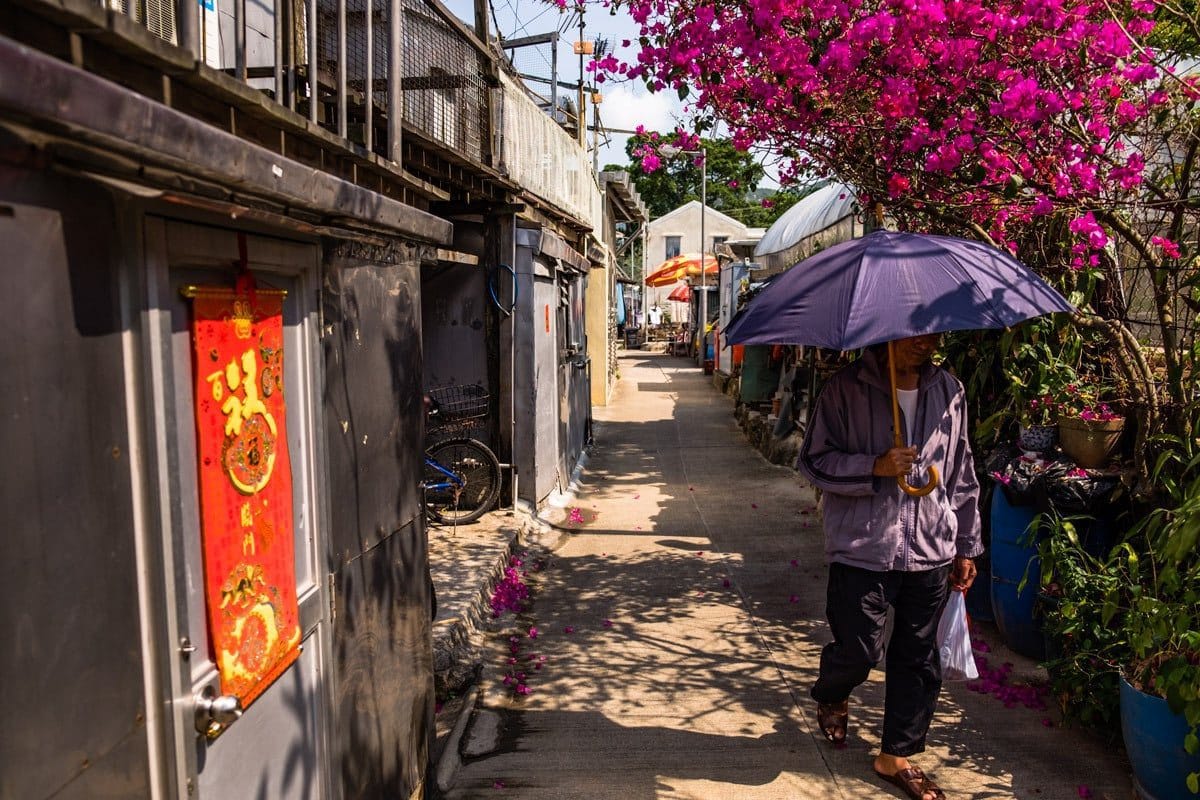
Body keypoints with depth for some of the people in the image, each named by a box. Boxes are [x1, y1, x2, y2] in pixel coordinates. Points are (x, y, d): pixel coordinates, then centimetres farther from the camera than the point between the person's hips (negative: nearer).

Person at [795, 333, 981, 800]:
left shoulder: (950, 392, 6)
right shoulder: (847, 388, -8)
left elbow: (963, 476, 13)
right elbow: (813, 460, -7)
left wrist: (966, 547, 14)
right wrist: (874, 467, -21)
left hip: (931, 551, 4)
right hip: (863, 548, -4)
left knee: (918, 658, 11)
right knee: (858, 650, 3)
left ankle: (897, 757, 30)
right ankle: (830, 696, 40)